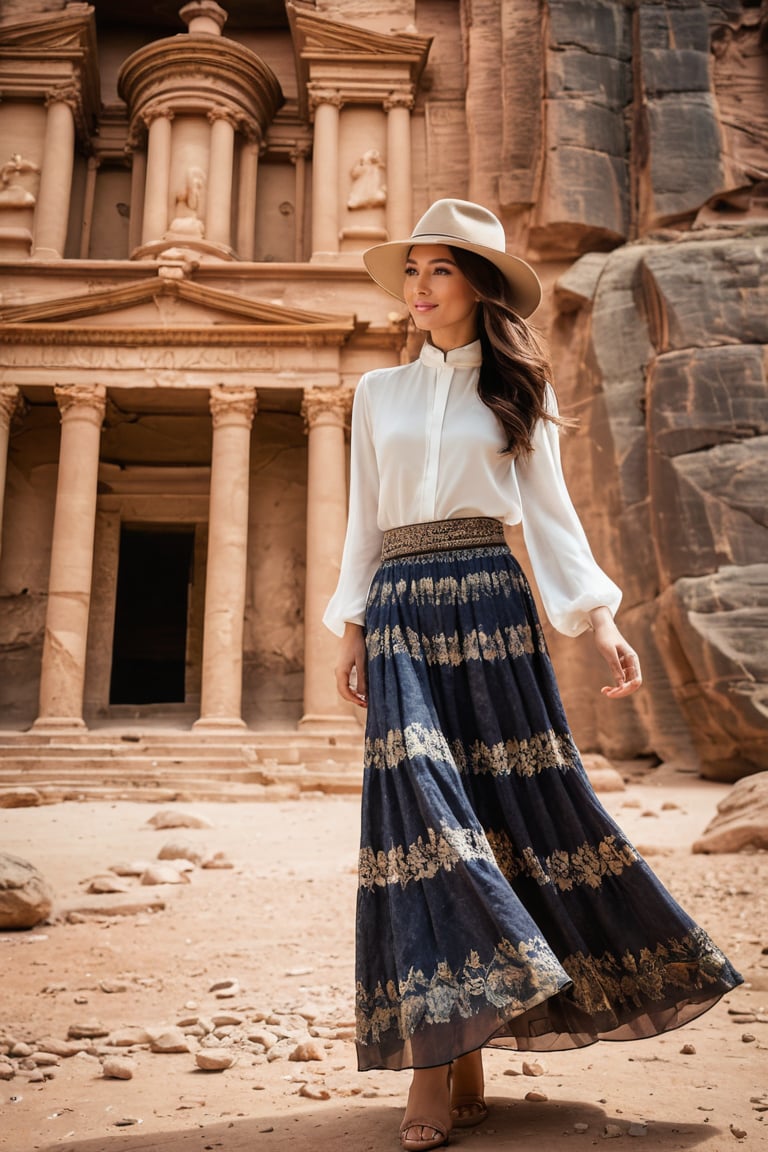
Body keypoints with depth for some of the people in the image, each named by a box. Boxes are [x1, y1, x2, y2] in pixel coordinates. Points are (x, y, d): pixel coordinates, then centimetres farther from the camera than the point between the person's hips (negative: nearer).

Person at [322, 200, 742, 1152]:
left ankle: (463, 1049, 14)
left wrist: (600, 625, -5)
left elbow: (550, 511, 5)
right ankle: (436, 1066, -6)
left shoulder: (515, 391, 11)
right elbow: (364, 522, 14)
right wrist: (350, 629, 5)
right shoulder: (378, 393, 15)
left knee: (503, 806, -1)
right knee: (422, 806, -11)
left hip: (489, 605, -1)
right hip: (400, 616, 1)